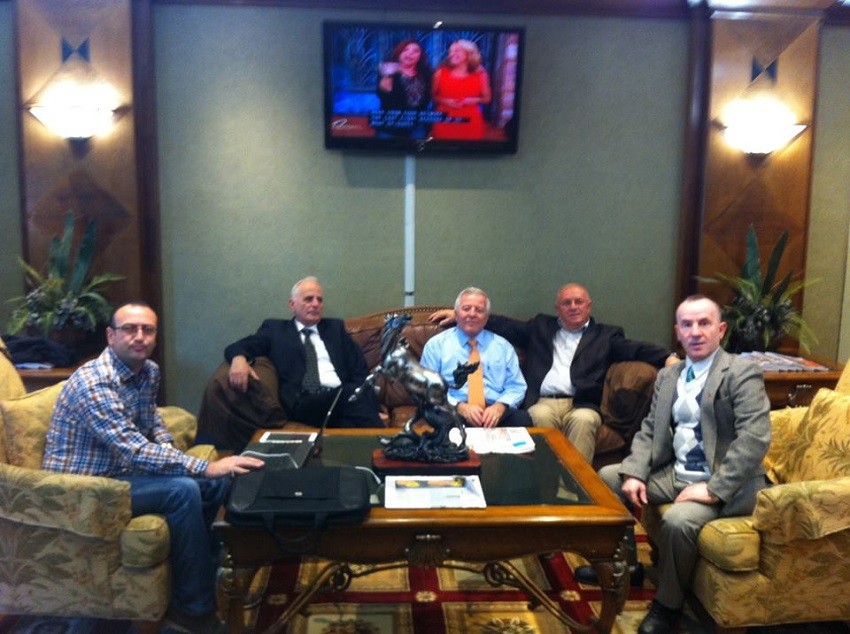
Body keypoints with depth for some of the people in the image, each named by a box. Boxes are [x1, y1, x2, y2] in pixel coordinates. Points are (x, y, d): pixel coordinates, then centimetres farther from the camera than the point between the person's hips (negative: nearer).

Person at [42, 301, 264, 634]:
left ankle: (205, 566, 20)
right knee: (183, 490, -27)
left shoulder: (149, 371, 0)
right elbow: (136, 450, -33)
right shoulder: (92, 383, -27)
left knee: (217, 481, 2)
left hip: (120, 469, 9)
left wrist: (169, 455, -1)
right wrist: (205, 467, -35)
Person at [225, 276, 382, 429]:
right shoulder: (275, 329, 19)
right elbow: (237, 348, 7)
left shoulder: (335, 328, 25)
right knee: (352, 394, -36)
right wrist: (239, 359, -19)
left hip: (344, 394, 3)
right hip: (302, 402, -3)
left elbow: (359, 369, 17)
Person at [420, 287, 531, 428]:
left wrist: (500, 406, -9)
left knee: (522, 419, -30)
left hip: (495, 412, 3)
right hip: (454, 413, -3)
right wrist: (459, 406, -13)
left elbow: (516, 387, 13)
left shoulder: (503, 346, 18)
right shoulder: (436, 344, 11)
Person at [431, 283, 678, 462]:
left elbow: (636, 349, 5)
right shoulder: (541, 326, 25)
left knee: (583, 420, -34)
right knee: (540, 416, -33)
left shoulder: (605, 335, 20)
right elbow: (505, 326, 20)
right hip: (542, 402, 1)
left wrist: (669, 358, -15)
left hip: (581, 405, -1)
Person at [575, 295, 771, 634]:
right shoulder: (668, 376, 10)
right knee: (608, 477, 4)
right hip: (674, 473, 8)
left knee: (678, 520, -32)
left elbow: (755, 438, -24)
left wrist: (714, 488, -28)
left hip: (721, 483, -7)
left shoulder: (743, 373, -13)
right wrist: (634, 473, -7)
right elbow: (649, 431, 10)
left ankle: (667, 605, -6)